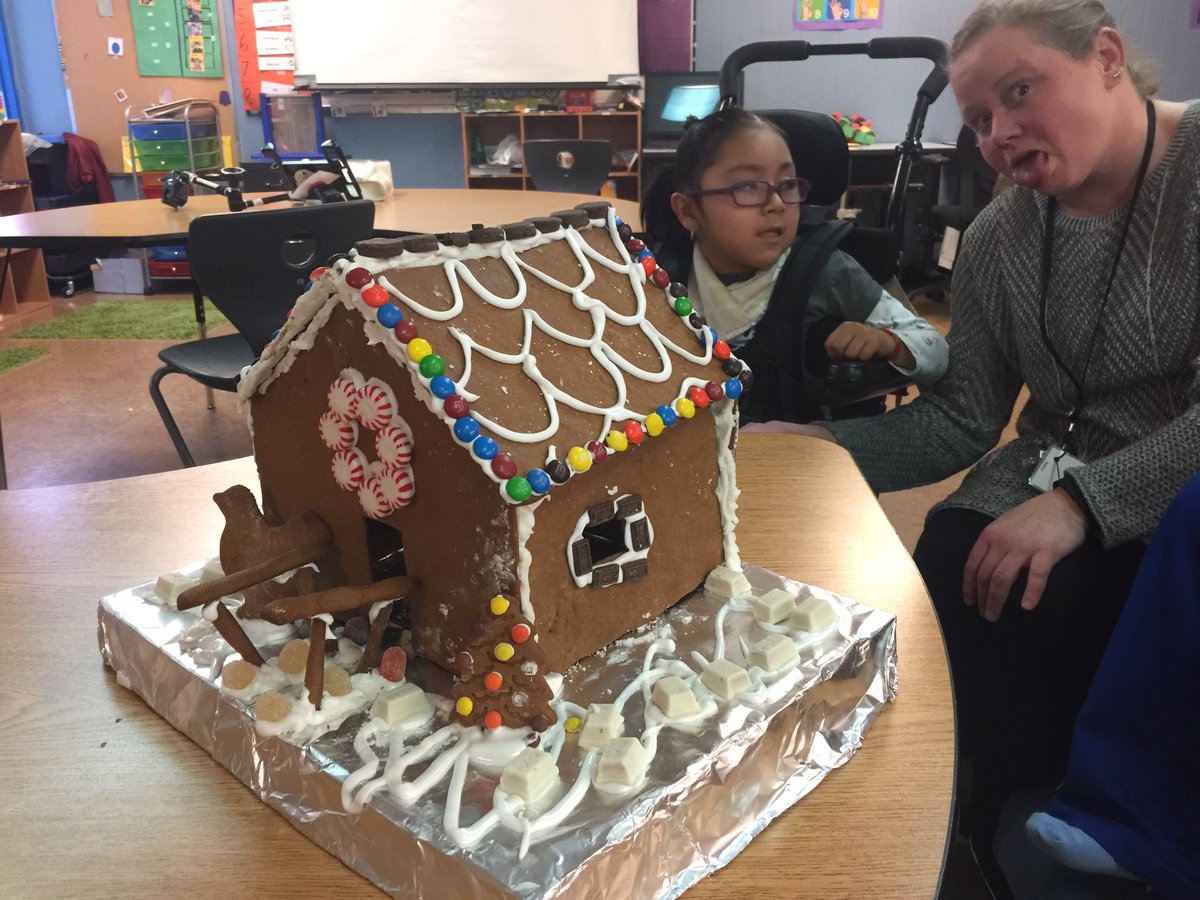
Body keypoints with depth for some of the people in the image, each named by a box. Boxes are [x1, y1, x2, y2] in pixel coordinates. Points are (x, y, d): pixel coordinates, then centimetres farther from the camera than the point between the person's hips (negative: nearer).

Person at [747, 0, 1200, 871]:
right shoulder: (996, 240, 4)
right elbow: (960, 419, 4)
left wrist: (1083, 501, -29)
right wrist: (810, 450, -10)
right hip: (1051, 481, 5)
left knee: (1023, 622, -25)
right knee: (929, 612, -20)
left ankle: (994, 845, 3)